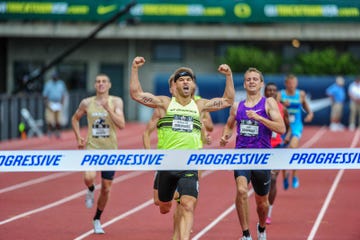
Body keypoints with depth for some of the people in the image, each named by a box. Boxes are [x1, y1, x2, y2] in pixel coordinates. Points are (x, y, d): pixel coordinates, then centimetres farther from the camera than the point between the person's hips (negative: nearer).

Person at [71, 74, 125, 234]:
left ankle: (97, 219, 27)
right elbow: (75, 119, 17)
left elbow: (121, 125, -15)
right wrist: (78, 138, 6)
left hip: (110, 150, 1)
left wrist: (108, 109, -23)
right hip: (92, 148, -1)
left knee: (106, 188, 7)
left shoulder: (116, 102, -4)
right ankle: (91, 190, 9)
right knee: (89, 177, -28)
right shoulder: (87, 103, 0)